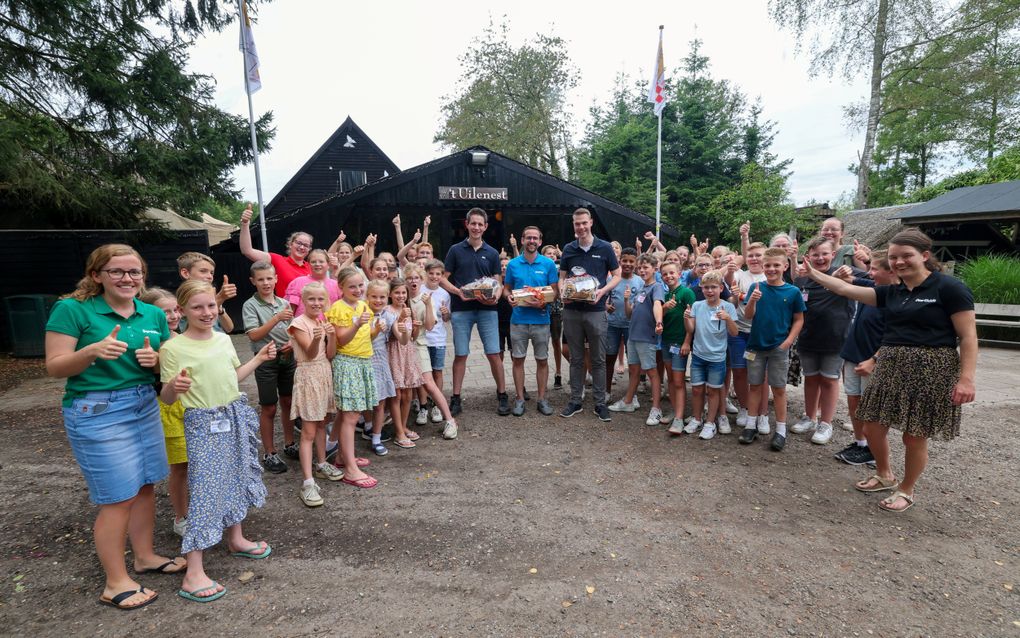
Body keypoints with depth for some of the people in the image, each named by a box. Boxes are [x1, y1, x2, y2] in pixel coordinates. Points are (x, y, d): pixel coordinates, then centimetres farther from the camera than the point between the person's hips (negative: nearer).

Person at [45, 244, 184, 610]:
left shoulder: (154, 314, 6)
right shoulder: (72, 309, -9)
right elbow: (54, 368, -10)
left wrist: (155, 360, -10)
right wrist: (93, 350, -27)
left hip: (145, 406, 6)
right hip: (97, 413, -5)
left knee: (146, 486, 14)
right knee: (119, 497, 0)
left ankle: (145, 556, 33)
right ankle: (116, 583, 17)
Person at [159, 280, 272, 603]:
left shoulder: (224, 339, 5)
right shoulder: (173, 348, -13)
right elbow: (167, 399, -11)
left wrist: (259, 358, 13)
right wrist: (173, 386, -32)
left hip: (236, 416, 7)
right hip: (203, 423, -6)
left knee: (236, 478, 18)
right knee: (205, 490, -5)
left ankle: (236, 539, 38)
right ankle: (193, 574, 5)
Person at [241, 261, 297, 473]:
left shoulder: (284, 303, 6)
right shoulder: (250, 305, -7)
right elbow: (254, 335, -17)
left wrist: (292, 342, -7)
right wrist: (277, 318, -25)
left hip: (288, 358, 4)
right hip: (266, 360, -4)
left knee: (288, 402, 14)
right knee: (268, 408, 4)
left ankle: (289, 444, 30)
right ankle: (269, 454, 17)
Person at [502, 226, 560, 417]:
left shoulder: (548, 264, 1)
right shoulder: (513, 264, 5)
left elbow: (555, 291, 1)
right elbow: (506, 288, 11)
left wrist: (543, 302, -18)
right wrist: (509, 297, -11)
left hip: (541, 319, -1)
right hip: (518, 319, 1)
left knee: (542, 360, 6)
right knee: (518, 359, 5)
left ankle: (542, 399, 19)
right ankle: (520, 398, 17)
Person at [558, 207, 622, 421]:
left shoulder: (605, 248, 0)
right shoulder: (568, 249, 7)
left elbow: (617, 275, 4)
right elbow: (562, 277, 12)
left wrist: (602, 291, -13)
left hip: (596, 310, -2)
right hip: (572, 310, 2)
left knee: (598, 359, 5)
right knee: (576, 359, 11)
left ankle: (600, 403, 16)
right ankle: (575, 401, 21)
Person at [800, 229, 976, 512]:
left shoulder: (949, 287, -8)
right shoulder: (892, 292, 9)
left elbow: (968, 336, -10)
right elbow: (846, 289, 11)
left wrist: (966, 378, -16)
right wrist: (814, 273, 8)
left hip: (931, 369, -6)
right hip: (891, 367, 6)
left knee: (914, 437, 5)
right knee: (872, 427, 10)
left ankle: (906, 490, 28)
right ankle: (884, 475, 37)